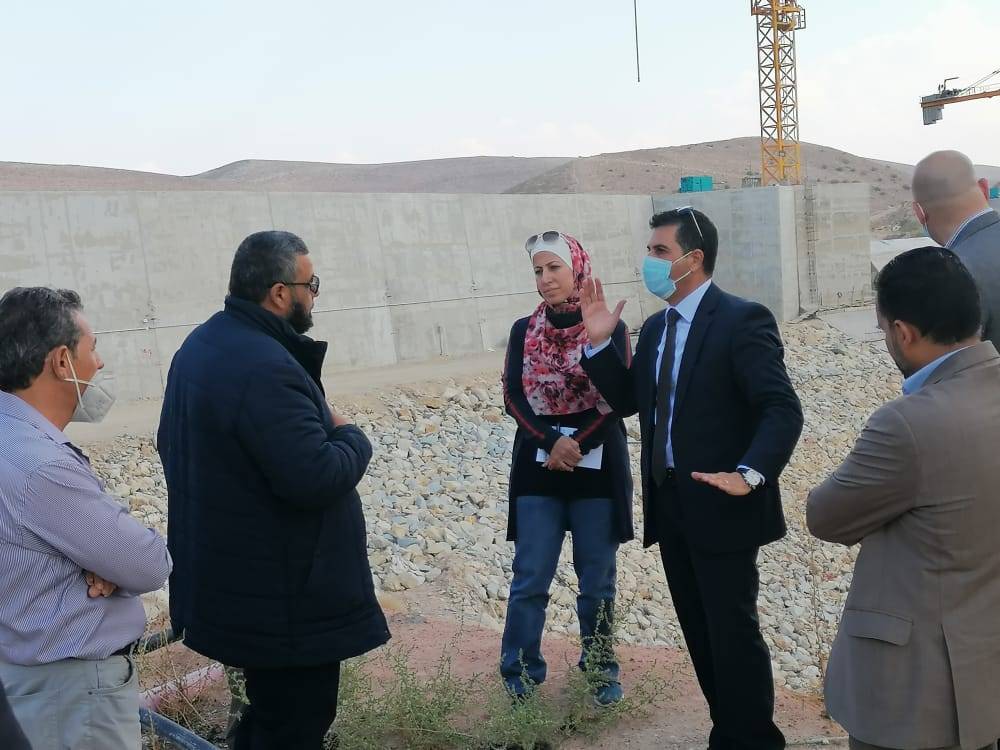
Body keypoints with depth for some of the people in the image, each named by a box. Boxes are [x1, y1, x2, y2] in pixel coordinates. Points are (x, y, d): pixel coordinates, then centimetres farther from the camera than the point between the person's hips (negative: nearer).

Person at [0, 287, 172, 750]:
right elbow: (152, 566, -22)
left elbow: (92, 531, 8)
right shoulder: (39, 467, -29)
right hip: (71, 690, -9)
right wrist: (118, 561, -1)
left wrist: (107, 565, -14)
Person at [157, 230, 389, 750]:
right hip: (281, 595, -10)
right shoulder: (264, 367, -26)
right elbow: (318, 478, -30)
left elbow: (171, 442, 20)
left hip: (232, 577, 10)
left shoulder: (201, 345, 8)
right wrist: (351, 437, -9)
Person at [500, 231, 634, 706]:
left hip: (597, 466, -1)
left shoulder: (610, 328, 1)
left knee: (597, 578, 7)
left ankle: (601, 671, 21)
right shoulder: (523, 330, 6)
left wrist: (575, 446, -14)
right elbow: (513, 397, -2)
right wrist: (551, 441, -16)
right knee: (530, 577, 0)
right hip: (537, 465, 1)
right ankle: (519, 672, 10)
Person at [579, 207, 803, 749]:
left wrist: (750, 474, -34)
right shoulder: (655, 327, 12)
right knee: (700, 631, 16)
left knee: (732, 630, 2)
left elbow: (783, 409, -20)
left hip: (720, 505, -7)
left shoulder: (742, 320, -13)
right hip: (669, 505, 8)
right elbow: (627, 400, 13)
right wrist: (600, 341, 1)